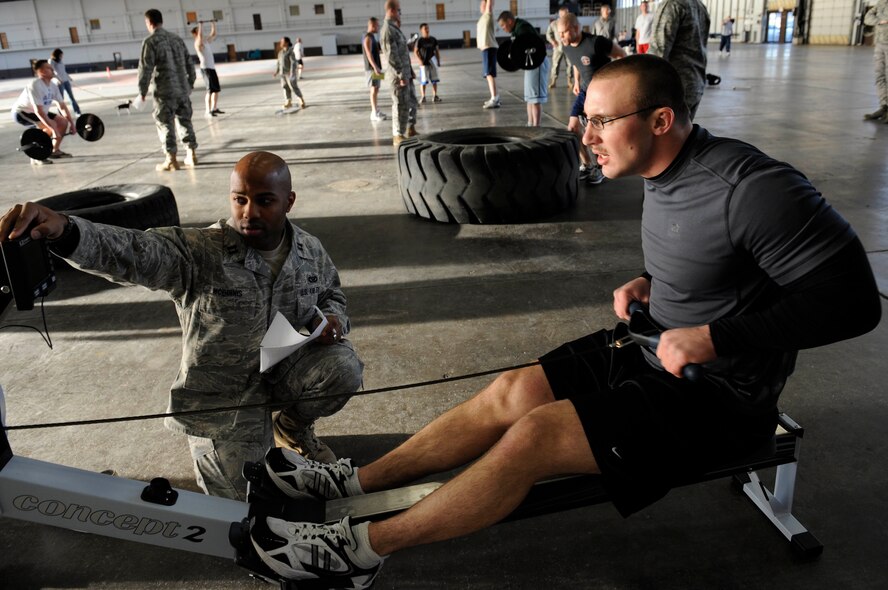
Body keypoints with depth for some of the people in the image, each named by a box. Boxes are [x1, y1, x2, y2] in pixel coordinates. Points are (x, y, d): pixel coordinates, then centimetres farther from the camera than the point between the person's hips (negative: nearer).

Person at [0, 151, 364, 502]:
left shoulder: (311, 251, -6)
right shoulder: (200, 251, -22)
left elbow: (331, 293, 13)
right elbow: (131, 251, -39)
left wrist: (334, 318, -11)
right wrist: (64, 230, -59)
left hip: (286, 367, 3)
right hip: (223, 392, -3)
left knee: (344, 368, -25)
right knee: (240, 496, -5)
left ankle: (291, 427, 9)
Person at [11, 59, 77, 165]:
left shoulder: (53, 86, -4)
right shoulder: (35, 85, -29)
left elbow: (62, 106, 2)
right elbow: (38, 111, -36)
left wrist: (71, 123, -6)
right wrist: (53, 129, -41)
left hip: (38, 111, 9)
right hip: (21, 112, -9)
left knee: (63, 122, 0)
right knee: (50, 127, -28)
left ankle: (55, 151, 12)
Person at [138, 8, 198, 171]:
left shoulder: (150, 41, -7)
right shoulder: (177, 38, 11)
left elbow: (145, 69, -10)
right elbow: (189, 63, 14)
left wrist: (142, 91, -3)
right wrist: (190, 83, 24)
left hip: (165, 91, -6)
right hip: (183, 89, 6)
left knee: (165, 124, 1)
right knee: (185, 121, 14)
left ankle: (171, 160, 1)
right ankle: (192, 154, 16)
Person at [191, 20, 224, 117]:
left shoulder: (206, 41, 16)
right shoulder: (198, 43, -8)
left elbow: (213, 34, 25)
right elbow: (200, 36, -27)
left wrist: (213, 23, 24)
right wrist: (200, 25, -24)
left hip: (212, 68, 9)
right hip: (205, 69, -9)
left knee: (217, 89, 12)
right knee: (210, 90, -13)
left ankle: (214, 108, 21)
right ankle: (208, 111, -13)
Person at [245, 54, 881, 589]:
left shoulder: (750, 186, -25)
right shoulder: (665, 173, 2)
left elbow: (853, 299, -23)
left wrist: (712, 338, -27)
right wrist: (648, 284, 1)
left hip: (717, 395, -8)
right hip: (653, 348, 8)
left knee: (536, 434, -20)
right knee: (514, 390, -4)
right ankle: (355, 480, 4)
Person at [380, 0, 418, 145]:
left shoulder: (394, 28, 15)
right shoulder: (388, 30, -16)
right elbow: (392, 55, -21)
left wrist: (410, 71, 19)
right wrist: (401, 75, -22)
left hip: (405, 72, 10)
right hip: (398, 74, -10)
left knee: (411, 102, 16)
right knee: (401, 105, -5)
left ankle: (410, 130, 26)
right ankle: (398, 136, 2)